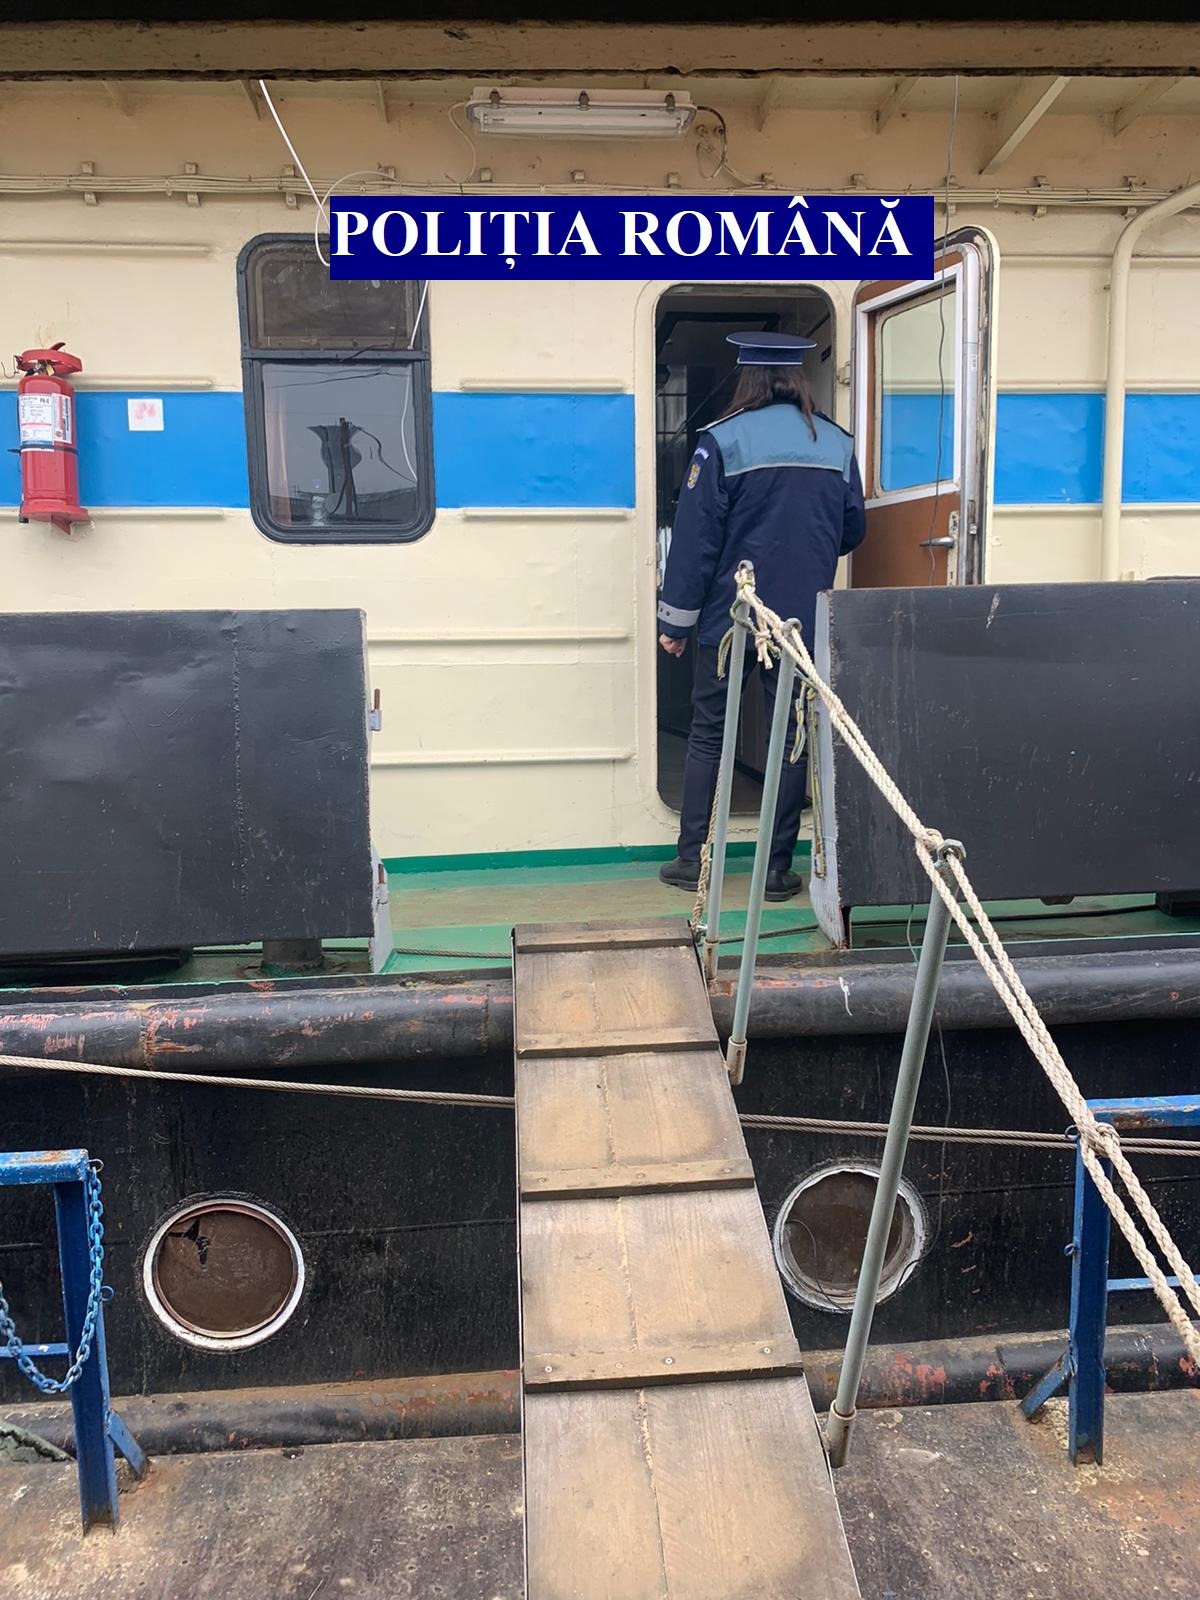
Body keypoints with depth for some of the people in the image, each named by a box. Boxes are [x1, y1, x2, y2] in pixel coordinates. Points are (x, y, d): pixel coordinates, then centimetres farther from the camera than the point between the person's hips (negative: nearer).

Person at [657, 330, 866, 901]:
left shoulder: (723, 441, -7)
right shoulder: (837, 444, 5)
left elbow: (695, 534, -9)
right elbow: (852, 533, 13)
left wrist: (676, 619, -3)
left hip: (731, 618, -2)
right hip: (806, 620, 3)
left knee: (708, 734, 9)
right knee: (792, 737, 8)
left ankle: (691, 859, 13)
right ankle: (778, 868, 12)